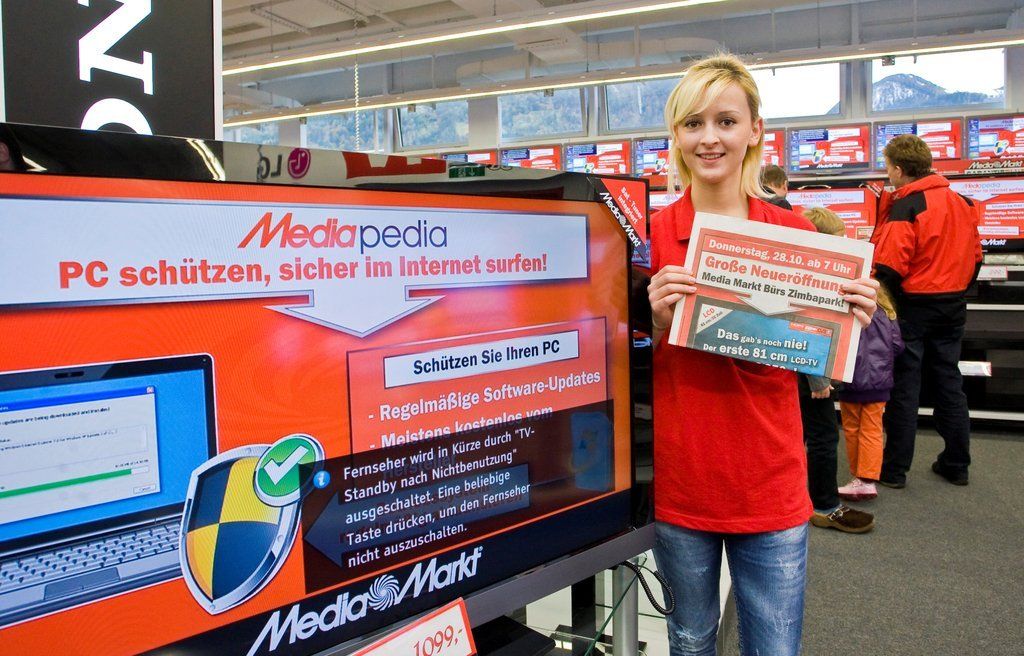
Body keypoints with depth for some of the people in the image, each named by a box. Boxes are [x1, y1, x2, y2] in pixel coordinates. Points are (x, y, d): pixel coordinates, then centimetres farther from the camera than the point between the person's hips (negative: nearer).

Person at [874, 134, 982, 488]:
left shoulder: (905, 207, -17)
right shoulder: (961, 201, 6)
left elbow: (889, 266, -22)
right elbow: (975, 255, 13)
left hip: (913, 308, -7)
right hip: (953, 306, 7)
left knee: (904, 386, 1)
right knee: (949, 382, 15)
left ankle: (894, 469, 9)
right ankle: (956, 464, 23)